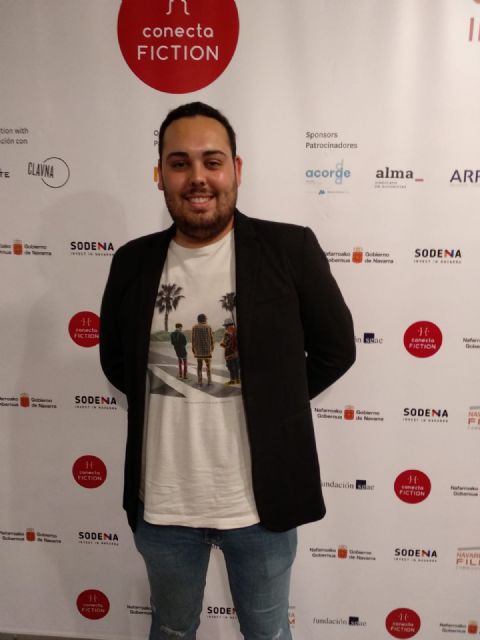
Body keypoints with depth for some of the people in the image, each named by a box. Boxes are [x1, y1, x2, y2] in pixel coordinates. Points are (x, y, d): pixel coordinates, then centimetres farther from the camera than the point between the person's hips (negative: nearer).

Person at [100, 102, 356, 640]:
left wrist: (271, 403, -1)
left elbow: (336, 348, -2)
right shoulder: (133, 262, -2)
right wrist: (164, 403, 3)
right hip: (160, 505, 3)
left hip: (260, 503, -2)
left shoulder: (289, 248, -11)